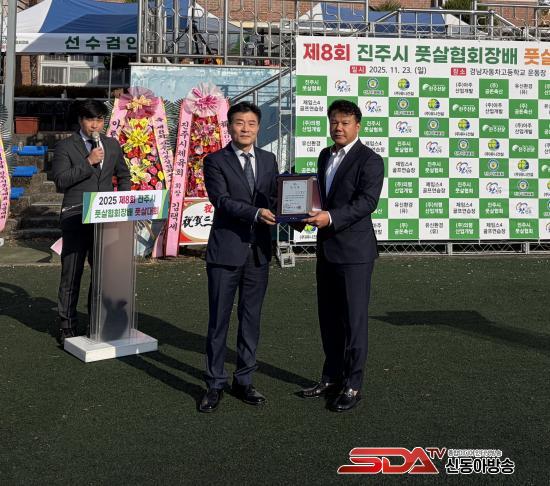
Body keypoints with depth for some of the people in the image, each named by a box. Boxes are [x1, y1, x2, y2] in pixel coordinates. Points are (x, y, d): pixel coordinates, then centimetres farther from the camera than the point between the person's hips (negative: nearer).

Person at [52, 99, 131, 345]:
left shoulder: (112, 145, 13)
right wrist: (88, 162, -16)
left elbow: (123, 174, 25)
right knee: (71, 273, 2)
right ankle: (67, 325, 12)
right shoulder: (65, 147, -1)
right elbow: (60, 180, -11)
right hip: (75, 217, -4)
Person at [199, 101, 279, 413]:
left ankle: (244, 381, 24)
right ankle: (215, 385, 14)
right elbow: (222, 200, -15)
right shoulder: (215, 161, -3)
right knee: (219, 320, 3)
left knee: (251, 320, 12)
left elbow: (275, 197, 8)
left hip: (259, 252, 4)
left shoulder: (268, 160, 12)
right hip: (226, 251, -4)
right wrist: (256, 213, -28)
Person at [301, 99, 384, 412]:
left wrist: (331, 218, -30)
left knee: (354, 319, 0)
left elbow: (367, 201, -20)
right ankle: (332, 377, 27)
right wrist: (310, 214, 2)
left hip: (354, 249, -8)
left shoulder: (369, 160, -9)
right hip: (327, 248, 8)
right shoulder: (325, 155, 16)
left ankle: (353, 385, 9)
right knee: (329, 317, 14)